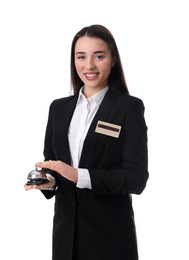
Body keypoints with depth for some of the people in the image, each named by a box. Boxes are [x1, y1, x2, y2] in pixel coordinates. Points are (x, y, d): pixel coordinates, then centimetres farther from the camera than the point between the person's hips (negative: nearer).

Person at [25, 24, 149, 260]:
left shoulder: (129, 107, -7)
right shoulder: (59, 107, 8)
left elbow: (137, 178, -14)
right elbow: (51, 161, 12)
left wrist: (79, 176, -23)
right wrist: (48, 180, -11)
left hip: (110, 231, -4)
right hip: (65, 226, 4)